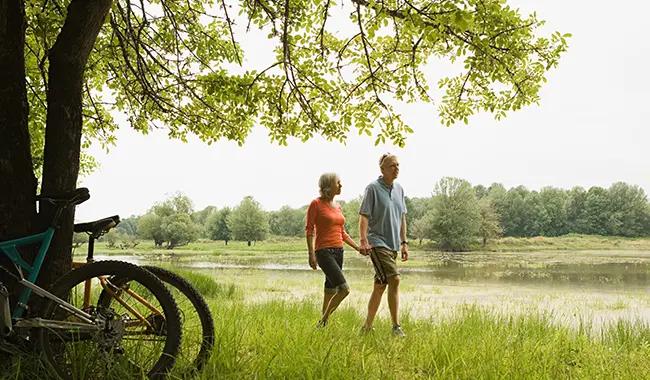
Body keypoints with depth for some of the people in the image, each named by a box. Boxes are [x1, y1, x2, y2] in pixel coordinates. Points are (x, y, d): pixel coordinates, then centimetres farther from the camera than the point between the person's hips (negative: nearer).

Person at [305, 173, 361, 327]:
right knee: (344, 289, -17)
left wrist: (357, 247, 12)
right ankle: (323, 321, -2)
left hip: (338, 252, 8)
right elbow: (309, 230, -9)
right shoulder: (316, 204, -7)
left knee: (330, 292, 10)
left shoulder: (338, 206, 14)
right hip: (324, 252, -8)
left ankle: (323, 325, 19)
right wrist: (311, 254, -16)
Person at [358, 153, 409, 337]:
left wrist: (404, 242, 17)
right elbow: (364, 216, -11)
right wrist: (363, 240, -20)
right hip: (378, 243, -7)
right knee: (394, 280, -16)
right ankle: (396, 326, -7)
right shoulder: (373, 188, -7)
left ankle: (367, 326, 15)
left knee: (380, 286, 8)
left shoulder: (399, 189, 14)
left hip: (393, 245, 8)